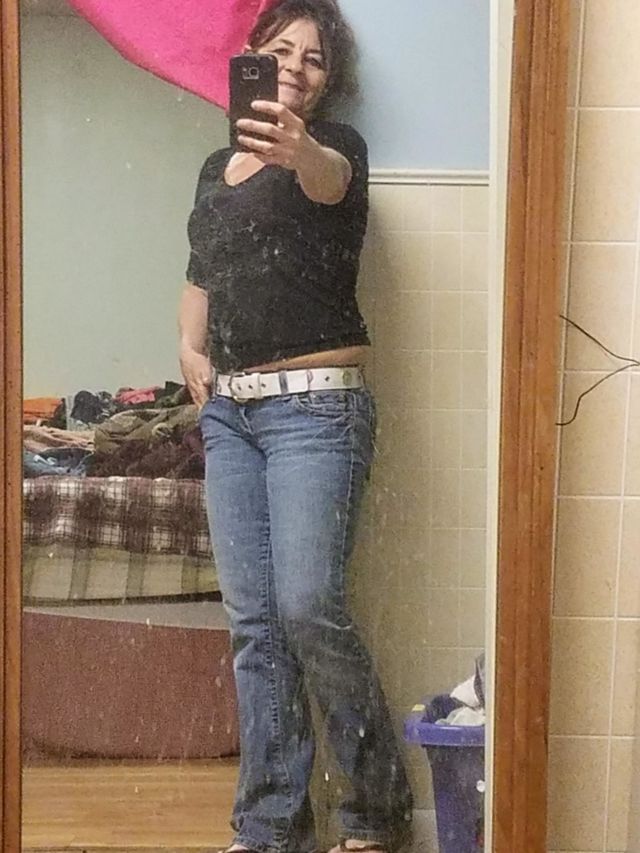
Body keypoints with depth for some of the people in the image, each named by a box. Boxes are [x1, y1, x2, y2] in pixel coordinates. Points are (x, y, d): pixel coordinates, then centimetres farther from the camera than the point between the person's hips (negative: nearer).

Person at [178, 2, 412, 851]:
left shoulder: (335, 146, -1)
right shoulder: (216, 167, 18)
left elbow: (328, 179, -27)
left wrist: (295, 149, -50)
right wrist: (190, 346, 10)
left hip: (314, 404, -6)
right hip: (229, 409, 6)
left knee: (308, 606, -13)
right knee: (253, 620, 5)